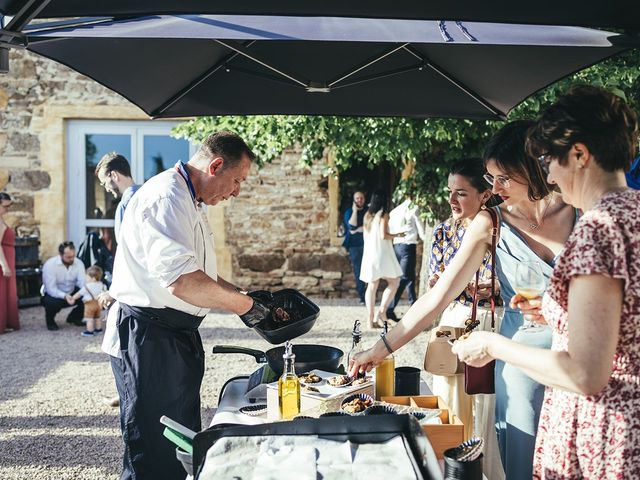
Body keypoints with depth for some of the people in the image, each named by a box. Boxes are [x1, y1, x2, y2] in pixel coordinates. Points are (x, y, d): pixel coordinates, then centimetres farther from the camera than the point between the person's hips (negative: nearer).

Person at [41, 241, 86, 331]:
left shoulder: (79, 263, -13)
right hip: (54, 294, -4)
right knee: (53, 303, -38)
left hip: (72, 293, 4)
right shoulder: (50, 265, -24)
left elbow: (83, 283, -24)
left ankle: (75, 317, 9)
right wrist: (65, 296, -47)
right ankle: (50, 321, 0)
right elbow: (51, 289, -29)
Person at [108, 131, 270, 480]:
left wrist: (243, 297, 12)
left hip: (178, 333, 11)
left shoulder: (189, 201, 15)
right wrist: (244, 305, -20)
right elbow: (182, 280, -32)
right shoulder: (166, 197, -20)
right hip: (151, 336, -11)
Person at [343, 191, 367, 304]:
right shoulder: (349, 212, 7)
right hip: (355, 245, 0)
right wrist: (355, 211, -9)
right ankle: (362, 296, 1)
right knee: (358, 272, -2)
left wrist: (358, 230, -10)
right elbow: (352, 226, -10)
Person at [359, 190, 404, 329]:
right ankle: (382, 311, -9)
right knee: (394, 282, 4)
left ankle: (370, 320, 4)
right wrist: (397, 235, 0)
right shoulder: (383, 215, -8)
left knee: (372, 286, 8)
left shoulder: (367, 215, 11)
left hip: (369, 253, 7)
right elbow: (383, 235, -15)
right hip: (381, 253, -7)